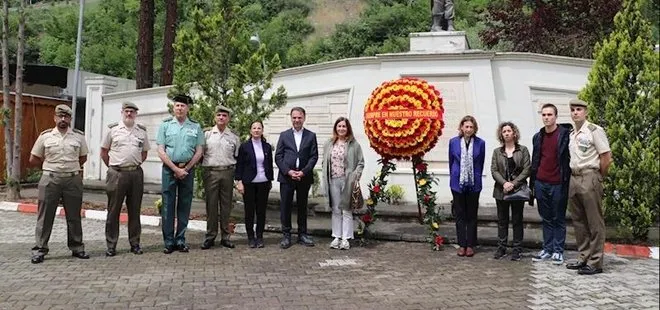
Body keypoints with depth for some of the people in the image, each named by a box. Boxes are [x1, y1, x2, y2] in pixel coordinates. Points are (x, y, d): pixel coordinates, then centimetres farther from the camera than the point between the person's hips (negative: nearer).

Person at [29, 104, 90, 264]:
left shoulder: (79, 136, 5)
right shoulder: (45, 136, 2)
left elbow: (83, 158, 16)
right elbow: (33, 159, 9)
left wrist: (70, 167, 10)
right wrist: (51, 166, 10)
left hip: (73, 180, 1)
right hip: (50, 179, -1)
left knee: (74, 216, 8)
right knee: (45, 216, 1)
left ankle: (77, 247, 19)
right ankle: (40, 249, 9)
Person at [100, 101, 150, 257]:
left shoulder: (142, 131, 9)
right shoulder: (113, 129, 2)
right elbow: (104, 152, 8)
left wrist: (135, 164, 9)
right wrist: (113, 167, 5)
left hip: (136, 174, 2)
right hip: (116, 174, -2)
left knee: (134, 210, 8)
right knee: (113, 210, 3)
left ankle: (135, 243, 17)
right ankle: (111, 245, 10)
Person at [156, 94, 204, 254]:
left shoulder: (195, 126, 7)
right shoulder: (165, 125, 4)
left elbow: (199, 151, 5)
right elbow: (161, 151, -1)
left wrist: (186, 168, -5)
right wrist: (176, 169, -9)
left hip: (188, 169, 1)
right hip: (169, 168, -1)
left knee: (184, 205, 5)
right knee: (168, 205, -1)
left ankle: (180, 240, 12)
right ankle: (168, 242, 4)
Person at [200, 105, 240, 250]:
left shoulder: (234, 137, 9)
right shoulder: (207, 134, 5)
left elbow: (237, 158, 13)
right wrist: (202, 167, 2)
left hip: (227, 173, 1)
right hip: (211, 172, -1)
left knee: (226, 205, 5)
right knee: (211, 205, 2)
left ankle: (225, 236, 13)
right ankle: (210, 236, 10)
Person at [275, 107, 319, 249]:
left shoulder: (311, 136, 6)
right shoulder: (284, 135, 7)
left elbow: (314, 156, 0)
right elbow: (278, 156, 2)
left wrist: (304, 172, -12)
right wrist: (288, 171, -11)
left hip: (304, 177, 0)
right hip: (286, 177, 0)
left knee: (302, 206, 9)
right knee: (285, 207, 1)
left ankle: (302, 234, 19)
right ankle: (286, 235, 11)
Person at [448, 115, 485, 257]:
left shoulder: (480, 143, -3)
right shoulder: (453, 142, -1)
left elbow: (480, 164, 6)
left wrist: (476, 178, 10)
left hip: (473, 184, 0)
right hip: (458, 183, 1)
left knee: (472, 215, 7)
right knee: (460, 215, 7)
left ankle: (470, 245, 15)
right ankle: (461, 244, 16)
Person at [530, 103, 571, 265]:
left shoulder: (565, 134, -4)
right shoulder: (538, 137, 12)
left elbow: (568, 159, -6)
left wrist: (566, 182, -11)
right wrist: (532, 183, 12)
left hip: (558, 184, -5)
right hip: (541, 183, 5)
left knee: (559, 219, 5)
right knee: (546, 219, 11)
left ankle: (558, 251, 11)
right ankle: (547, 249, 18)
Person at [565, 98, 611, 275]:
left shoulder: (594, 131, -6)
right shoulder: (571, 135, 15)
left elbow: (606, 158, -9)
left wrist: (598, 178, -1)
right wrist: (572, 176, 10)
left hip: (589, 178, -8)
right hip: (574, 178, 8)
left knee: (594, 222, -3)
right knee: (579, 221, 12)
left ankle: (595, 263, 2)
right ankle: (583, 259, 21)